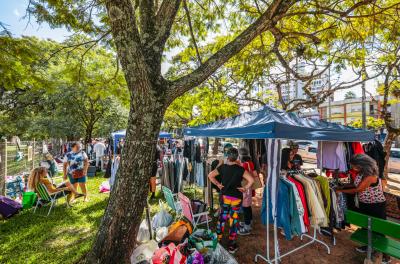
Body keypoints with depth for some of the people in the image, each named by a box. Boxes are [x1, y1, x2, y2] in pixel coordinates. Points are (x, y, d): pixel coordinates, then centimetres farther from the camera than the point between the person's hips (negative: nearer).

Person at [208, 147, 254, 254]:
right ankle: (232, 246, 24)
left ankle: (218, 240, 31)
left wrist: (218, 184, 2)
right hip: (236, 197, -2)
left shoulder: (222, 167, -5)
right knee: (234, 220, 10)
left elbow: (210, 175, -3)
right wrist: (245, 188, -9)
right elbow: (251, 180, -21)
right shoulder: (240, 169, -14)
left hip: (224, 196, 3)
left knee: (222, 218, 17)